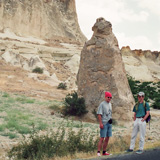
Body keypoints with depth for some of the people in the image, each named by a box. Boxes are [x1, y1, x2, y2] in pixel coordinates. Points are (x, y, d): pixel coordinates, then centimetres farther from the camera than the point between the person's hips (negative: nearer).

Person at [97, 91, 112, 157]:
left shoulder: (110, 104, 16)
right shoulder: (102, 104, -8)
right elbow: (99, 114, -13)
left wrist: (110, 120, 15)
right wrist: (100, 123, -19)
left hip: (109, 123, 8)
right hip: (104, 123, -8)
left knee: (107, 138, 8)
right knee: (102, 138, -9)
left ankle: (104, 152, 14)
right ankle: (98, 152, -6)